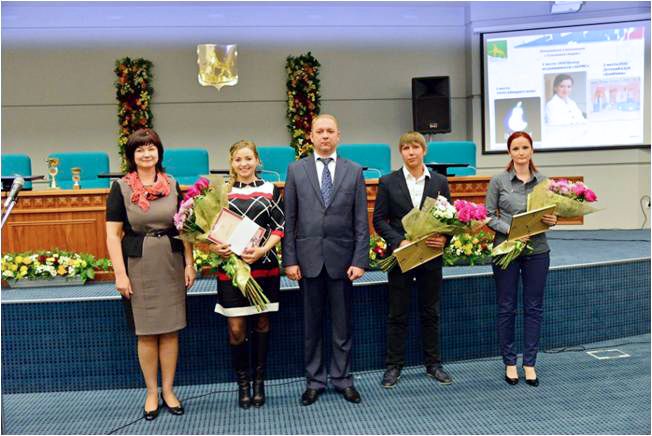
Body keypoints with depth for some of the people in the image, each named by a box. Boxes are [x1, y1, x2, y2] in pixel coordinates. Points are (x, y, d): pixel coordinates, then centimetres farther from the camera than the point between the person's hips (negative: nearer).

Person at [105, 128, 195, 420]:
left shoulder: (172, 185, 5)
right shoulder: (121, 188, -2)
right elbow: (113, 234, -5)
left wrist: (189, 263, 2)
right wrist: (120, 273, -10)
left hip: (171, 264, 2)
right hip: (138, 266, -2)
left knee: (171, 330, 7)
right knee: (146, 333, 7)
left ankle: (168, 390, 22)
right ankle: (151, 392, 23)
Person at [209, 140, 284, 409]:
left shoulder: (269, 190, 4)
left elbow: (279, 226, 1)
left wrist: (263, 250, -15)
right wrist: (213, 247, -13)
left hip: (264, 265, 1)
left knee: (261, 323, 11)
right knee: (236, 329, 0)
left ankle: (259, 382, 26)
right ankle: (242, 383, 19)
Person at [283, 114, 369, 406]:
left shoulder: (354, 171, 5)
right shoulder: (296, 170, 5)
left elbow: (361, 221, 2)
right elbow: (289, 219, 3)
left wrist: (360, 260, -5)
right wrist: (289, 259, -3)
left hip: (342, 257, 0)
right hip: (308, 258, 0)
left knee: (342, 324, 9)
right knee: (311, 324, 9)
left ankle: (343, 379, 23)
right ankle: (314, 381, 22)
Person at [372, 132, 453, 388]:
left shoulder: (440, 182, 6)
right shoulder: (388, 182, 0)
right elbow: (379, 220, -2)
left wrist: (444, 238, -15)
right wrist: (399, 241, -16)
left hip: (431, 256, 2)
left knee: (431, 312, 12)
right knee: (397, 314, 6)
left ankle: (433, 364, 25)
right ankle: (393, 366, 17)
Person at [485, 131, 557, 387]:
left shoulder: (542, 181, 5)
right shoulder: (499, 181, -2)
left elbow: (549, 213, 12)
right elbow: (489, 216, -3)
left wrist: (553, 220, -10)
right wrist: (509, 230, -17)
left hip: (537, 251, 3)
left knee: (534, 308, 8)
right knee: (506, 308, 5)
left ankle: (530, 363, 20)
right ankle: (509, 363, 20)